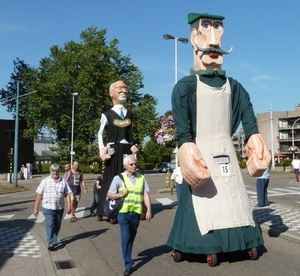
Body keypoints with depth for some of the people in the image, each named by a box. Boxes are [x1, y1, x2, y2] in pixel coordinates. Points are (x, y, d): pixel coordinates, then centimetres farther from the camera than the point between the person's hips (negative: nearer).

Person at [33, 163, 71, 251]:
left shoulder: (63, 182, 5)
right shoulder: (45, 181, -1)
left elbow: (67, 194, 3)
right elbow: (39, 195, -1)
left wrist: (69, 206, -8)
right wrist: (35, 208, -3)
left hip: (60, 208, 3)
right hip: (48, 208, -3)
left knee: (57, 226, 13)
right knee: (50, 225, -11)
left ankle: (53, 240, 31)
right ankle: (51, 243, -12)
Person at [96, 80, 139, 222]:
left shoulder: (130, 114, 13)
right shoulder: (107, 114, 0)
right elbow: (100, 133, 9)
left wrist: (134, 145, 8)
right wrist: (102, 149, -3)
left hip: (127, 149, 4)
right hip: (113, 150, -4)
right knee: (111, 180, 0)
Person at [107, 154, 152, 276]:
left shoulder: (141, 178, 5)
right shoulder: (119, 178, -1)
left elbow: (146, 195, 1)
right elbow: (109, 194, 3)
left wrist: (149, 210, -7)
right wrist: (121, 194, -14)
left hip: (136, 212, 3)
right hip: (123, 212, -2)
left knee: (131, 237, 17)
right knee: (125, 237, -8)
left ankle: (128, 256, 38)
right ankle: (128, 264, -1)